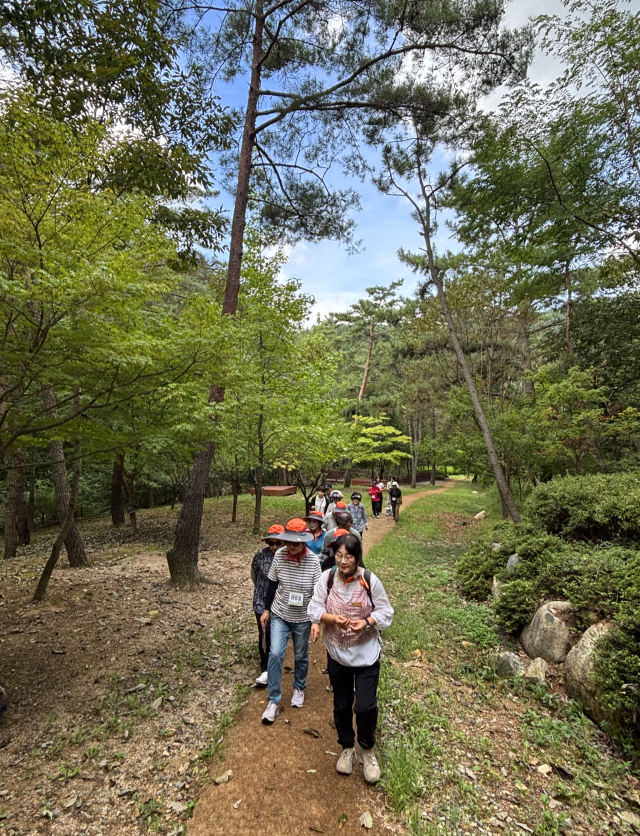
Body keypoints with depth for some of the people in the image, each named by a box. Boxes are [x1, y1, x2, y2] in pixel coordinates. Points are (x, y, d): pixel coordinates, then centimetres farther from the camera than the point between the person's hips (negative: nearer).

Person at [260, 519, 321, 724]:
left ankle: (299, 688, 44)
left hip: (302, 617, 0)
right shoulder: (279, 555, -16)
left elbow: (317, 593, -11)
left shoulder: (313, 561, -20)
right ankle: (273, 701, 14)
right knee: (275, 654, -5)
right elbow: (272, 584, -3)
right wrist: (266, 610, 3)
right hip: (279, 614, 1)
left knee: (301, 656, 16)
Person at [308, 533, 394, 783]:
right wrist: (333, 618, -28)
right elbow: (315, 608, -10)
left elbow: (385, 611, -10)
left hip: (366, 653, -2)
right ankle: (347, 749, 45)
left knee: (366, 706, -1)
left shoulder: (370, 580, -18)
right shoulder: (327, 578, -14)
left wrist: (366, 622, -27)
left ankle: (367, 750, 31)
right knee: (341, 705, 18)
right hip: (337, 653, 2)